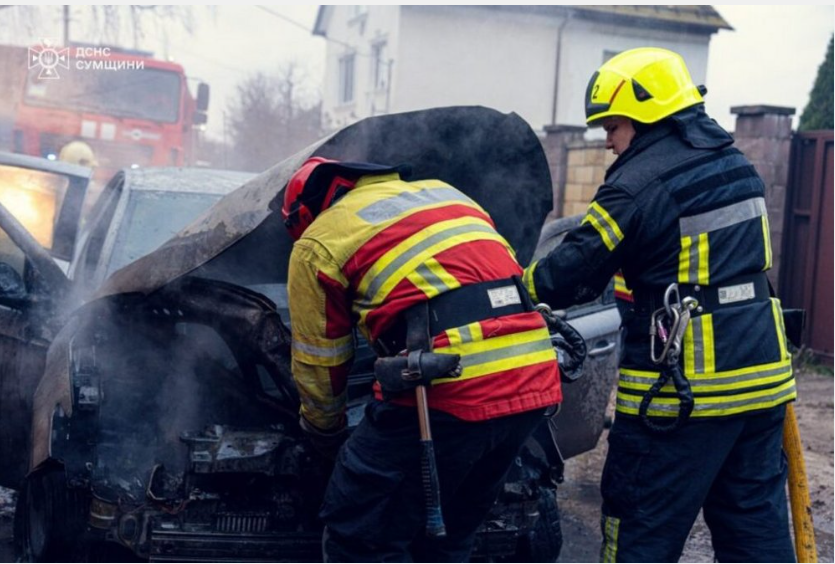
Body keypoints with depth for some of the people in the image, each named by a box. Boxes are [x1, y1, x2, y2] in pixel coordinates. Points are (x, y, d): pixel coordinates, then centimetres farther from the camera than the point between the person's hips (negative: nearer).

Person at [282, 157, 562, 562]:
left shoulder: (319, 243, 9)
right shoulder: (443, 193, 27)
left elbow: (320, 361, 14)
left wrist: (324, 431, 32)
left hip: (450, 391, -7)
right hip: (534, 382, 8)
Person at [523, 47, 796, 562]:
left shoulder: (638, 186, -14)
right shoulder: (737, 166, 11)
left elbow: (568, 277, -11)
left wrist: (523, 286, 8)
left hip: (683, 389, -8)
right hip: (763, 379, 8)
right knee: (757, 521, 14)